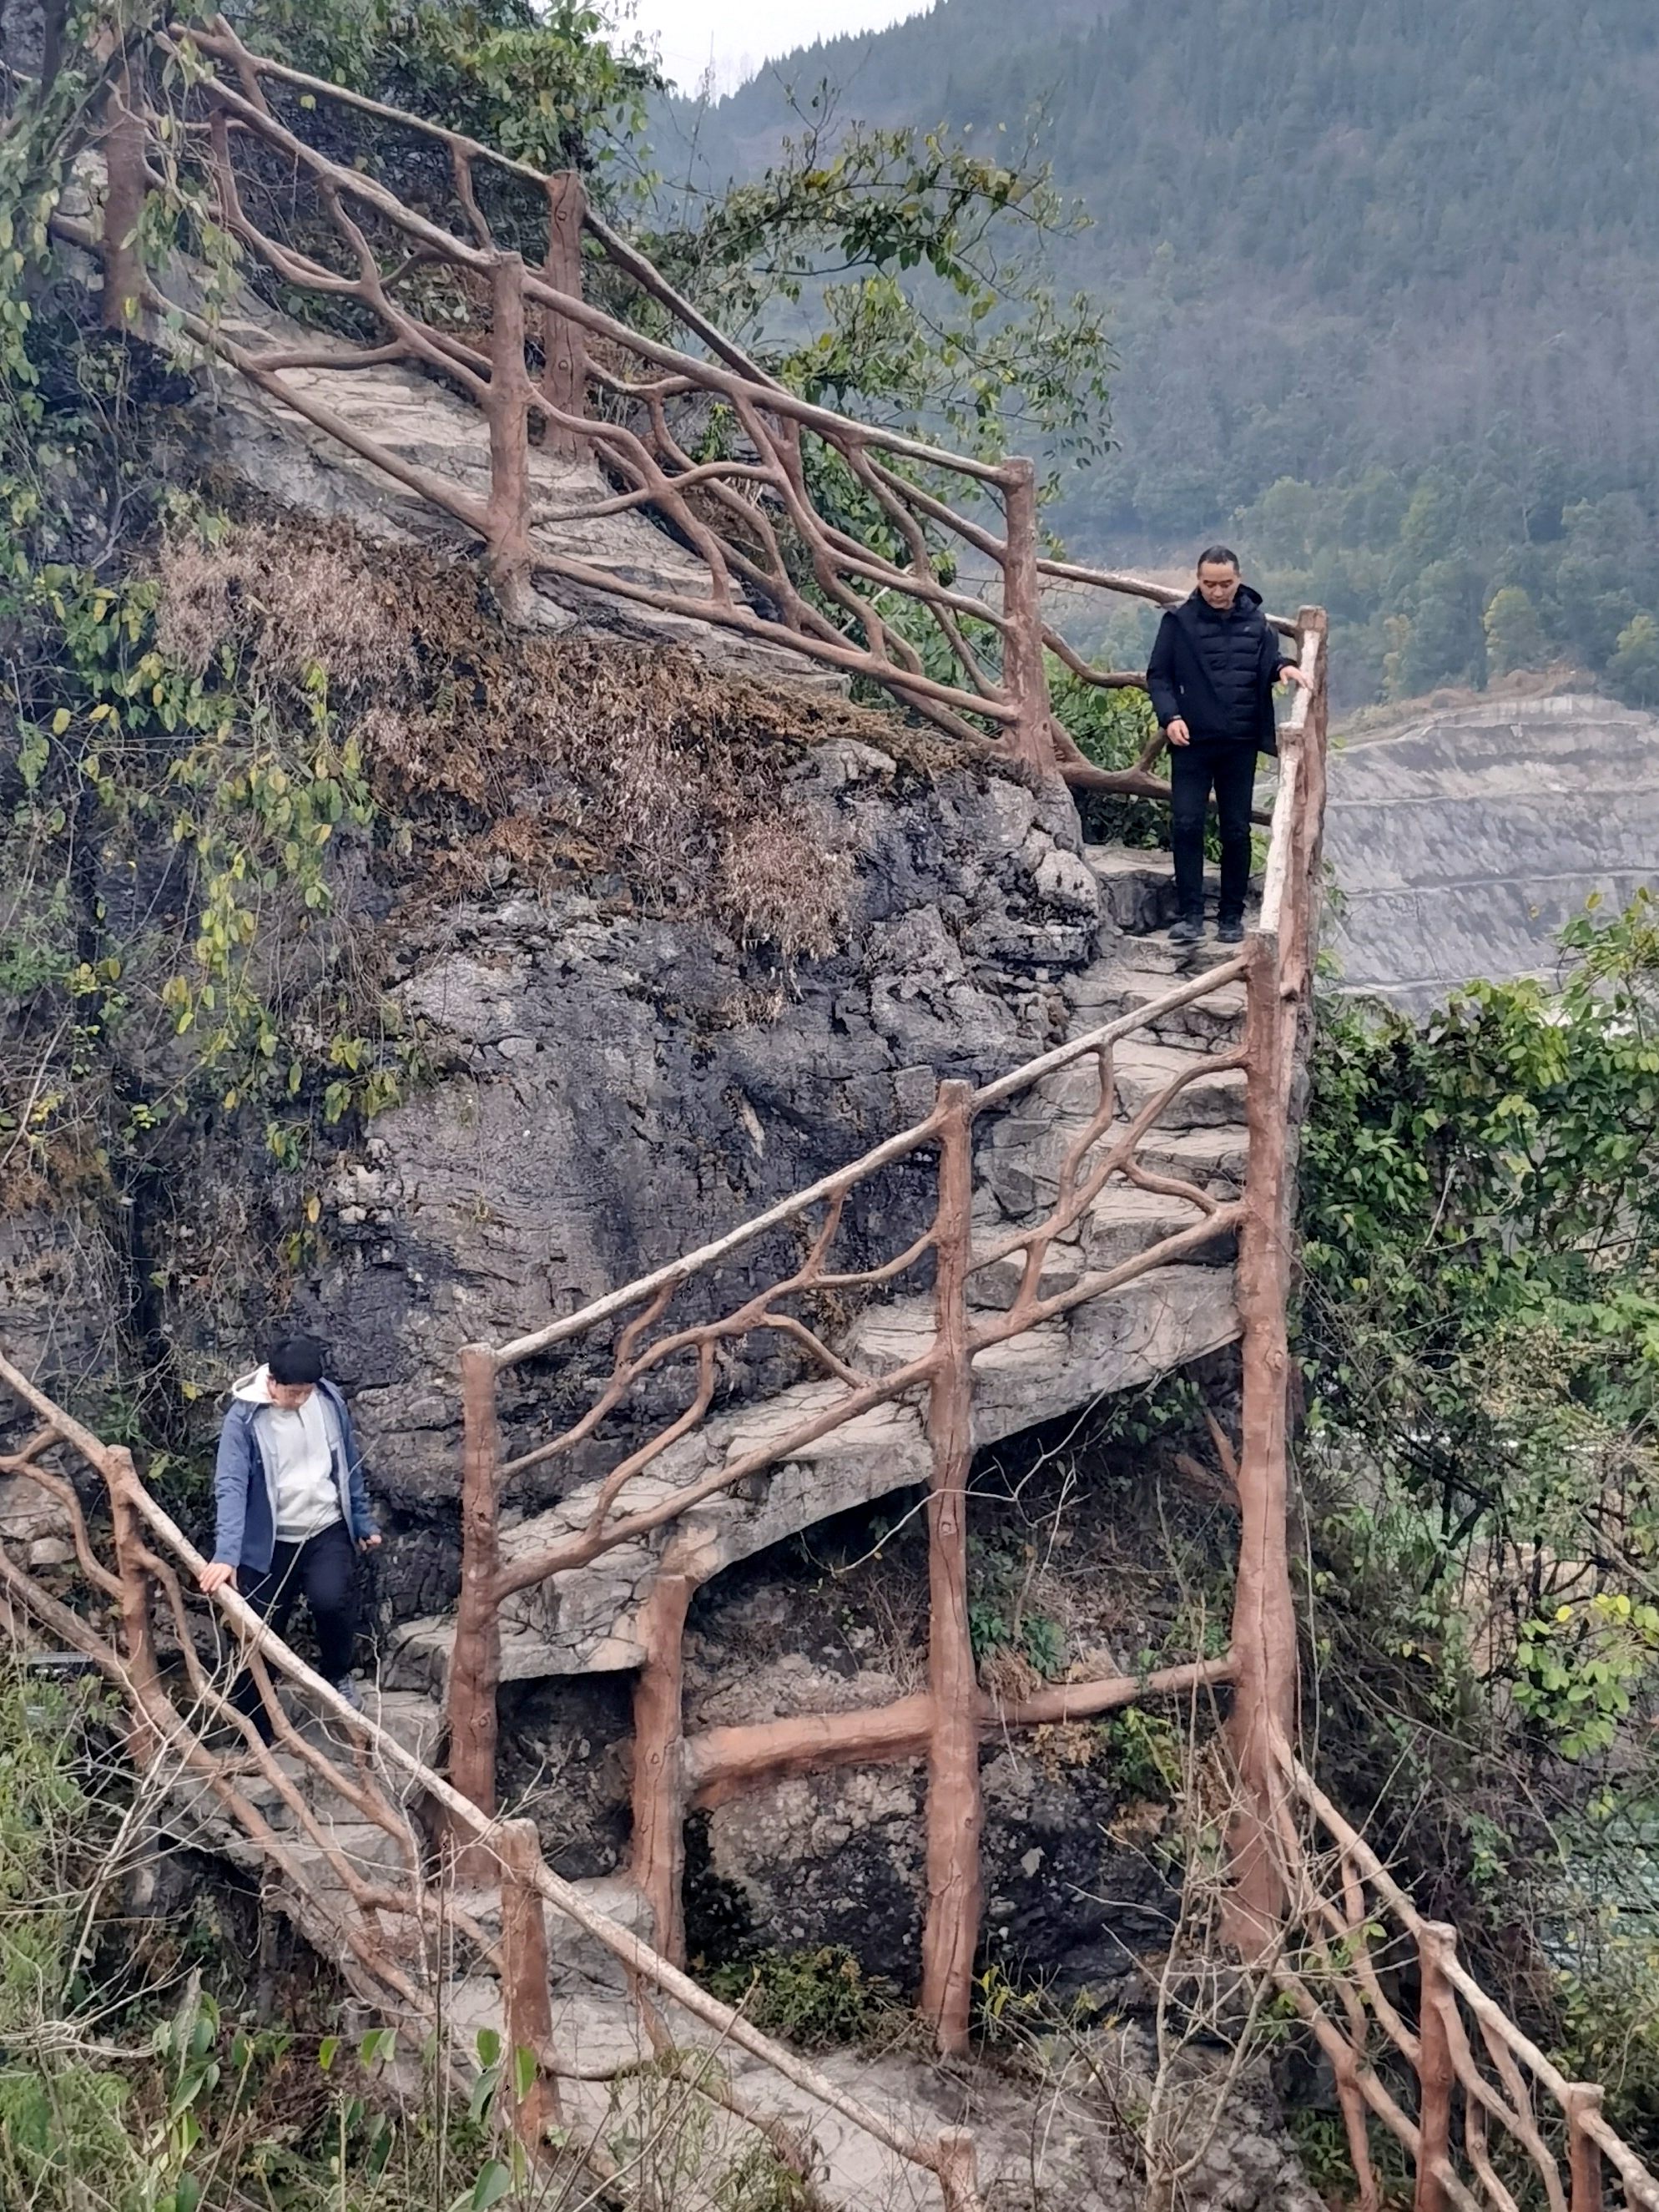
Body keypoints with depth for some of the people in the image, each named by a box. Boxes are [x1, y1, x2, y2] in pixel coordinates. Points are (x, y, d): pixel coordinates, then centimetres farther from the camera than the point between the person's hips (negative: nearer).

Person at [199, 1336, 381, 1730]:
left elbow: (350, 1464, 9)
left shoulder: (329, 1400, -4)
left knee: (332, 1600, -24)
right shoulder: (244, 1417, -16)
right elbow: (231, 1486, -24)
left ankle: (337, 1674, 7)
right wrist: (226, 1554, -35)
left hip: (328, 1530, 2)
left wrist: (363, 1522, 14)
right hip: (270, 1542, -1)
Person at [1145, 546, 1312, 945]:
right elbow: (1158, 675, 3)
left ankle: (1232, 915, 15)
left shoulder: (1255, 621, 7)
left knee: (1236, 830, 6)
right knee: (1186, 825, -8)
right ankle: (1190, 914, -3)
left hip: (1241, 744, 2)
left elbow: (1268, 662, 12)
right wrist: (1170, 716, -12)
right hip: (1192, 741, -2)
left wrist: (1285, 667, -12)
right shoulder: (1179, 622, 1)